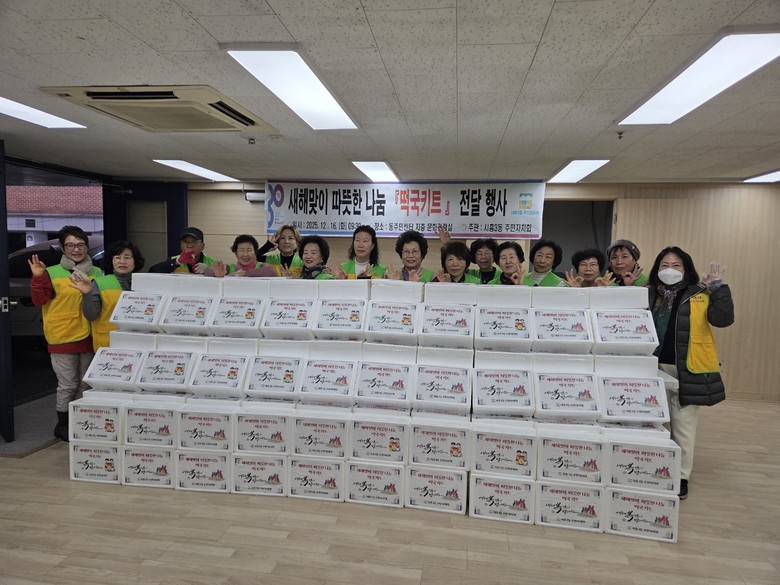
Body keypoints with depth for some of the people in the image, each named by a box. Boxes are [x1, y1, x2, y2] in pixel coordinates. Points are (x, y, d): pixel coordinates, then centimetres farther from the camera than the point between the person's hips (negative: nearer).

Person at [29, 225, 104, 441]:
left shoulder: (97, 273, 6)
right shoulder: (52, 273, -5)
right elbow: (39, 301, -8)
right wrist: (38, 278, -20)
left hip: (88, 336, 4)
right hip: (62, 337, -4)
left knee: (85, 383, 15)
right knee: (68, 385, 4)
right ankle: (62, 425, 22)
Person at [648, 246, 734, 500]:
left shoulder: (700, 296, 0)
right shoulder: (647, 295, 8)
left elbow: (723, 319, -13)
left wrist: (718, 286, -17)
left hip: (687, 371, -3)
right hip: (654, 369, 3)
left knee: (683, 426, 5)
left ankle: (680, 477, 18)